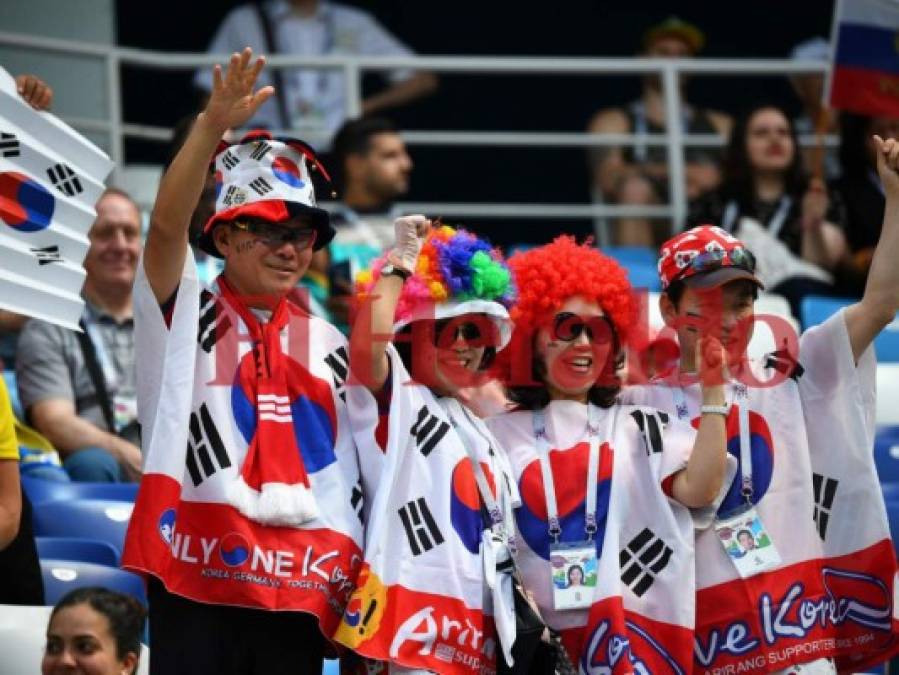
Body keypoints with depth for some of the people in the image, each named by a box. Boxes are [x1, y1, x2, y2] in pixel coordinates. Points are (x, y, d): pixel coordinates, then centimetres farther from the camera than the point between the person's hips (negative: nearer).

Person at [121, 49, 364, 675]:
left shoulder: (327, 342, 18)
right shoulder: (184, 313, 7)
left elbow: (350, 462, 18)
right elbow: (168, 222, -11)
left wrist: (355, 577, 10)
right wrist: (213, 125, -25)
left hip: (299, 585, 4)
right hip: (196, 578, -4)